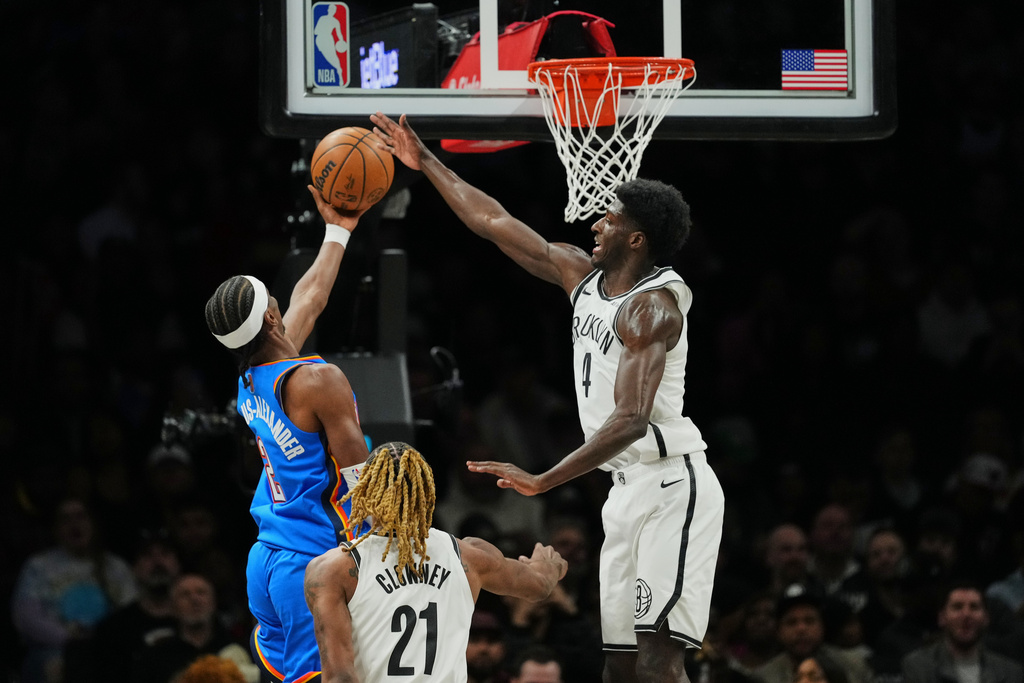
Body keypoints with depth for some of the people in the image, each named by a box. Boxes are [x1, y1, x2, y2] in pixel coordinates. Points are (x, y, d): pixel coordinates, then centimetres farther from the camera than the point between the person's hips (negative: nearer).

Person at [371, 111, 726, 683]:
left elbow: (631, 420, -26)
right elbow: (494, 223, 21)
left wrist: (544, 481, -32)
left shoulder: (652, 305, -15)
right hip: (630, 489, 10)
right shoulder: (583, 276, 11)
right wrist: (426, 163, 22)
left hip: (672, 485, -10)